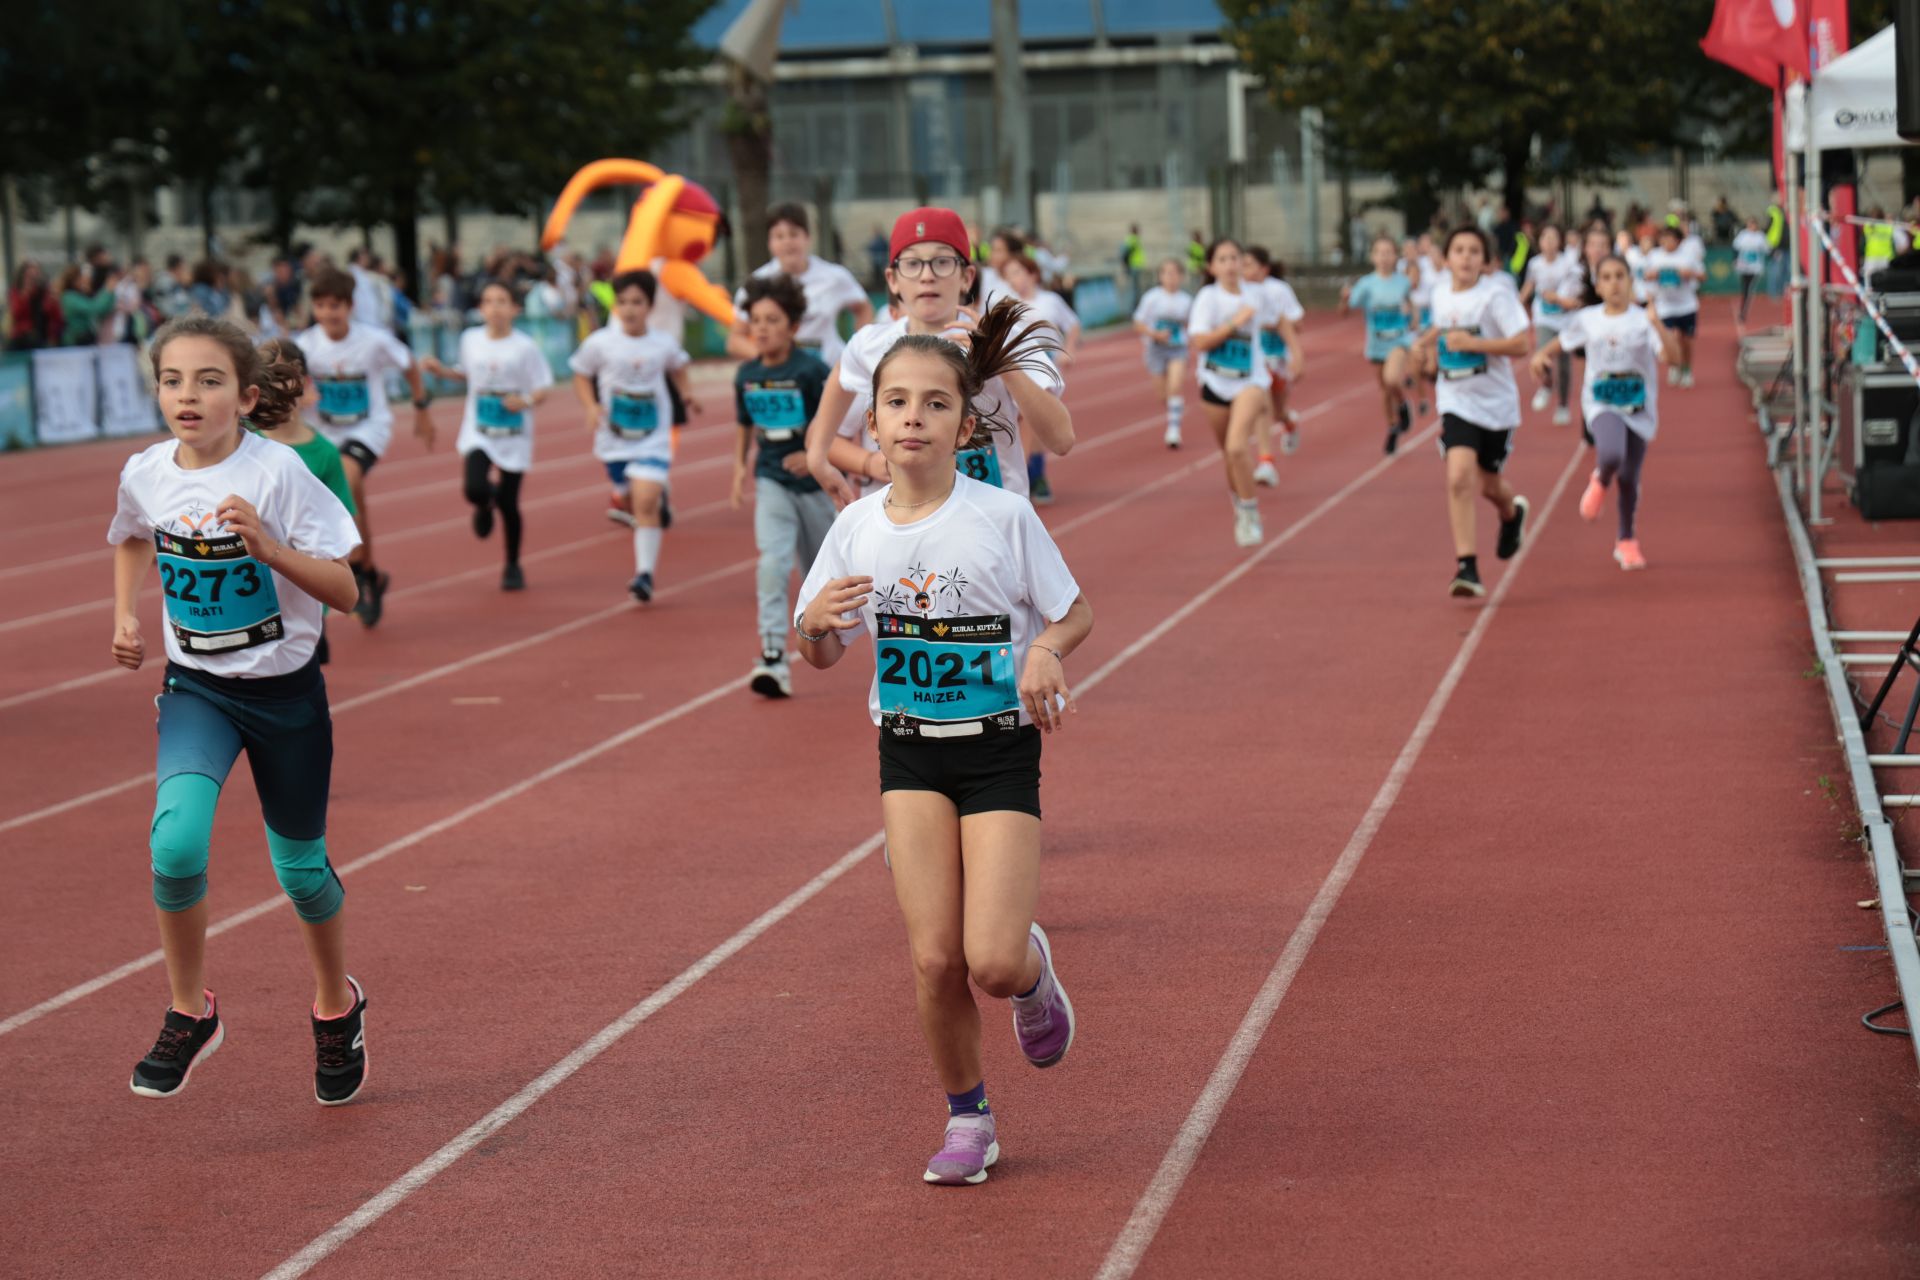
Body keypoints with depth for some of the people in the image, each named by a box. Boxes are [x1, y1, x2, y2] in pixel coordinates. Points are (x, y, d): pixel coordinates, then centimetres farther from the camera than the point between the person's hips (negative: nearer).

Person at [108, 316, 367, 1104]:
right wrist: (125, 615, 6)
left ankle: (337, 1007, 39)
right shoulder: (145, 474, -6)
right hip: (196, 688, 2)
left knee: (299, 866, 10)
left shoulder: (277, 472, -19)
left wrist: (269, 547, -32)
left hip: (285, 691, -2)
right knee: (175, 842, -21)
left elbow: (344, 589, -18)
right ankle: (189, 1014, 1)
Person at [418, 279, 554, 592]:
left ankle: (513, 566, 24)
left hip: (514, 435, -2)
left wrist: (526, 400, -26)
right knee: (474, 488, -21)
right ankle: (485, 506, 20)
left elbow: (543, 388, -6)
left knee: (508, 503, 2)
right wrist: (441, 370, 5)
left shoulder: (525, 347, -10)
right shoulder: (471, 340, 2)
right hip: (478, 432, 2)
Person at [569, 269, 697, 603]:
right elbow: (581, 376, 4)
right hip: (614, 440, 2)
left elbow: (677, 366, 17)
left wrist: (685, 391, 0)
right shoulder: (599, 343, -9)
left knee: (646, 502, -17)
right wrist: (591, 406, -13)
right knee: (634, 503, 16)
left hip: (653, 440, -2)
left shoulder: (664, 345, -5)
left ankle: (645, 573, -14)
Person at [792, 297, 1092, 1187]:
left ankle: (1035, 967, 26)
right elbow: (821, 656, 5)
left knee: (992, 961, -12)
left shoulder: (1004, 517, -11)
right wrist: (814, 622, -18)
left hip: (1001, 749, -2)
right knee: (934, 957, -4)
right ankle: (967, 1120, 17)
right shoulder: (858, 527, -3)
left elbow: (1075, 614, 0)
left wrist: (1045, 652, -22)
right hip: (910, 752, 2)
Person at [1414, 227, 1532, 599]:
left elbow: (1522, 344, -20)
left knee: (1489, 485, 13)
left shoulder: (1496, 295, -14)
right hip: (1457, 404, 2)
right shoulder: (1440, 293, 2)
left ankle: (1512, 514, 52)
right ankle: (1466, 568, -15)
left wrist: (1472, 343, -26)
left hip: (1496, 404, -2)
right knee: (1459, 478, -17)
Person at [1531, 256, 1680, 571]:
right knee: (1611, 455, -31)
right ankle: (1600, 481, 8)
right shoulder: (1587, 319, 2)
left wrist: (1657, 323, -34)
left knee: (1629, 477, 6)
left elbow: (1673, 353, -19)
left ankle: (1627, 541, 29)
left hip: (1639, 407, 0)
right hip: (1601, 404, 0)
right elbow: (1563, 341, 19)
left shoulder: (1643, 320, -7)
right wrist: (1542, 354, -1)